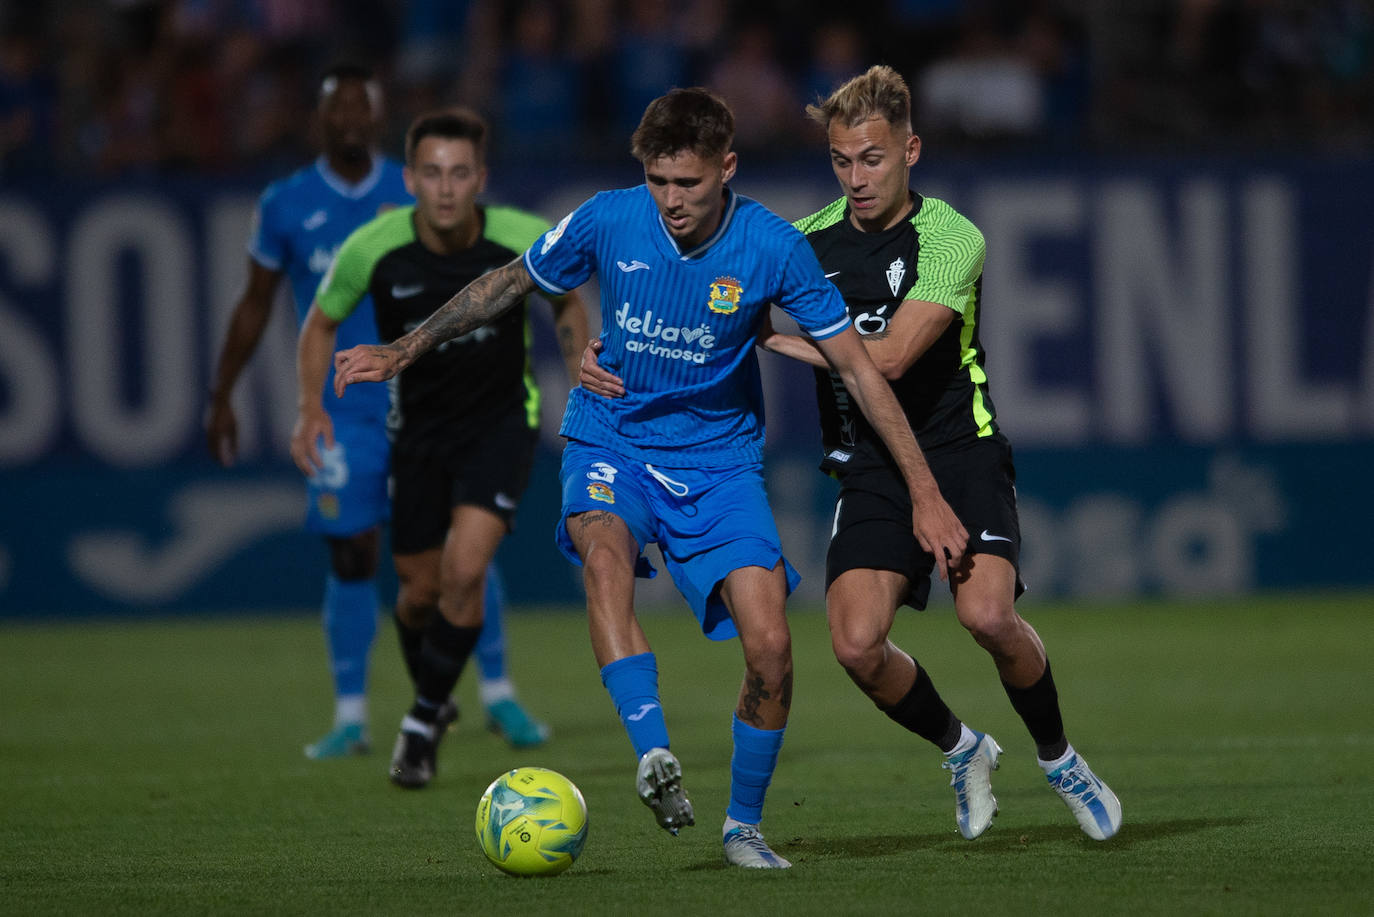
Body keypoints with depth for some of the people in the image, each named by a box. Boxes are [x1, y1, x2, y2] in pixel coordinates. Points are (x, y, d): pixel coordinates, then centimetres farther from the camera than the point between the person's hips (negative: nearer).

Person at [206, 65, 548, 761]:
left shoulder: (419, 195, 3)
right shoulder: (285, 205, 4)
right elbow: (255, 304, 12)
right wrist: (221, 396, 10)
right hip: (339, 410, 0)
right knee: (352, 557, -3)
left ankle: (498, 696, 8)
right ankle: (350, 717, 6)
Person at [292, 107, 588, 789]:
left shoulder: (525, 242, -20)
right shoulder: (373, 249, -19)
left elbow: (567, 304, 3)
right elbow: (322, 323, 1)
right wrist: (311, 407, -12)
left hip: (500, 420, -2)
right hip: (419, 422, 2)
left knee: (464, 571, -20)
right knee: (423, 588, 8)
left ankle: (424, 720, 1)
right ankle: (430, 700, 40)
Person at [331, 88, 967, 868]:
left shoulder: (771, 248, -14)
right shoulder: (609, 221, -12)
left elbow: (857, 368, -7)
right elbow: (508, 285, 7)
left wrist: (924, 492, -9)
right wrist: (403, 353, 6)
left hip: (719, 460, 0)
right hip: (612, 445, 0)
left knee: (770, 647, -14)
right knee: (605, 559, -35)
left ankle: (744, 826, 8)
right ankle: (655, 758, -44)